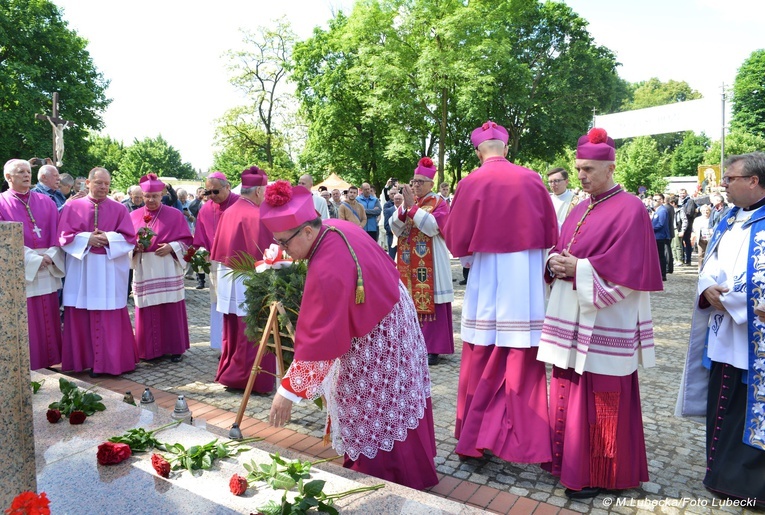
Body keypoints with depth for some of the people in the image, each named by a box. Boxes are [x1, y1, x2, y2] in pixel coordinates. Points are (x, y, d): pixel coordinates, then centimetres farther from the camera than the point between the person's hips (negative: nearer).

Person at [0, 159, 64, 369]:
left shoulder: (45, 201, 12)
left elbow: (56, 231, 6)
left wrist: (51, 255, -10)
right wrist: (34, 259, -14)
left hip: (47, 268, 4)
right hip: (20, 269, -3)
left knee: (49, 317, 8)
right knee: (26, 319, 1)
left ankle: (50, 359, 18)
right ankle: (29, 365, 11)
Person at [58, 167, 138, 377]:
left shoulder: (119, 209, 6)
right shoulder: (73, 207, 6)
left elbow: (129, 238, 1)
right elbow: (64, 235, 1)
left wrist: (109, 239, -14)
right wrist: (87, 239, -13)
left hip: (110, 270, -1)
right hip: (81, 270, 1)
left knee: (111, 318, -1)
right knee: (82, 317, 5)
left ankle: (110, 361, 7)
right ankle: (83, 360, 16)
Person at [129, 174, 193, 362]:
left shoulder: (175, 215, 1)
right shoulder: (134, 216, 9)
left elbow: (186, 240, 1)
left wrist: (171, 247, -16)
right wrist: (135, 246, -11)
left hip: (168, 271, -2)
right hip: (144, 270, 2)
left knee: (171, 310, 1)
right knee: (147, 312, 4)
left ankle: (175, 348, 11)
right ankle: (149, 349, 15)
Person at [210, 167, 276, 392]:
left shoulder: (228, 213, 7)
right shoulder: (255, 215, -17)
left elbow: (218, 249, 11)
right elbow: (263, 253, -19)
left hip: (228, 279, 9)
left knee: (233, 332, 18)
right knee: (251, 333, 1)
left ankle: (229, 373, 28)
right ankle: (249, 379, 9)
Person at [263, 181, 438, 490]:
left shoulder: (326, 270, -35)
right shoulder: (338, 227, -9)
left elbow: (316, 337, -32)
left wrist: (289, 391, -25)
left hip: (374, 342, -10)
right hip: (392, 314, 10)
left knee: (374, 415, 8)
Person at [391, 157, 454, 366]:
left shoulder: (439, 202, -3)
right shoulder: (408, 201, 13)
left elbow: (433, 227, -20)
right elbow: (395, 228, 2)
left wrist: (413, 207, -19)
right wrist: (404, 207, -12)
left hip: (430, 264, -5)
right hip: (408, 261, 5)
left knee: (430, 302, -4)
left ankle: (433, 348, 2)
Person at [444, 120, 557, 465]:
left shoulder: (470, 184, -5)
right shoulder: (532, 180, 0)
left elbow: (456, 241, -2)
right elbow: (551, 235, 7)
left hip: (486, 285, -1)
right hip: (526, 284, 1)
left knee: (481, 365, 9)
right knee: (522, 365, 7)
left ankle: (474, 438, 18)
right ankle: (524, 439, 13)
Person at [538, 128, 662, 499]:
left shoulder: (630, 209, -8)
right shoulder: (580, 210, 15)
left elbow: (629, 269, -16)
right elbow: (559, 251, 16)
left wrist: (579, 268, -16)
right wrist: (555, 263, -6)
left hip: (604, 322, -7)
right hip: (571, 318, 7)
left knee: (600, 399, 2)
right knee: (568, 392, 12)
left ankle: (598, 474, 17)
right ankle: (570, 461, 27)